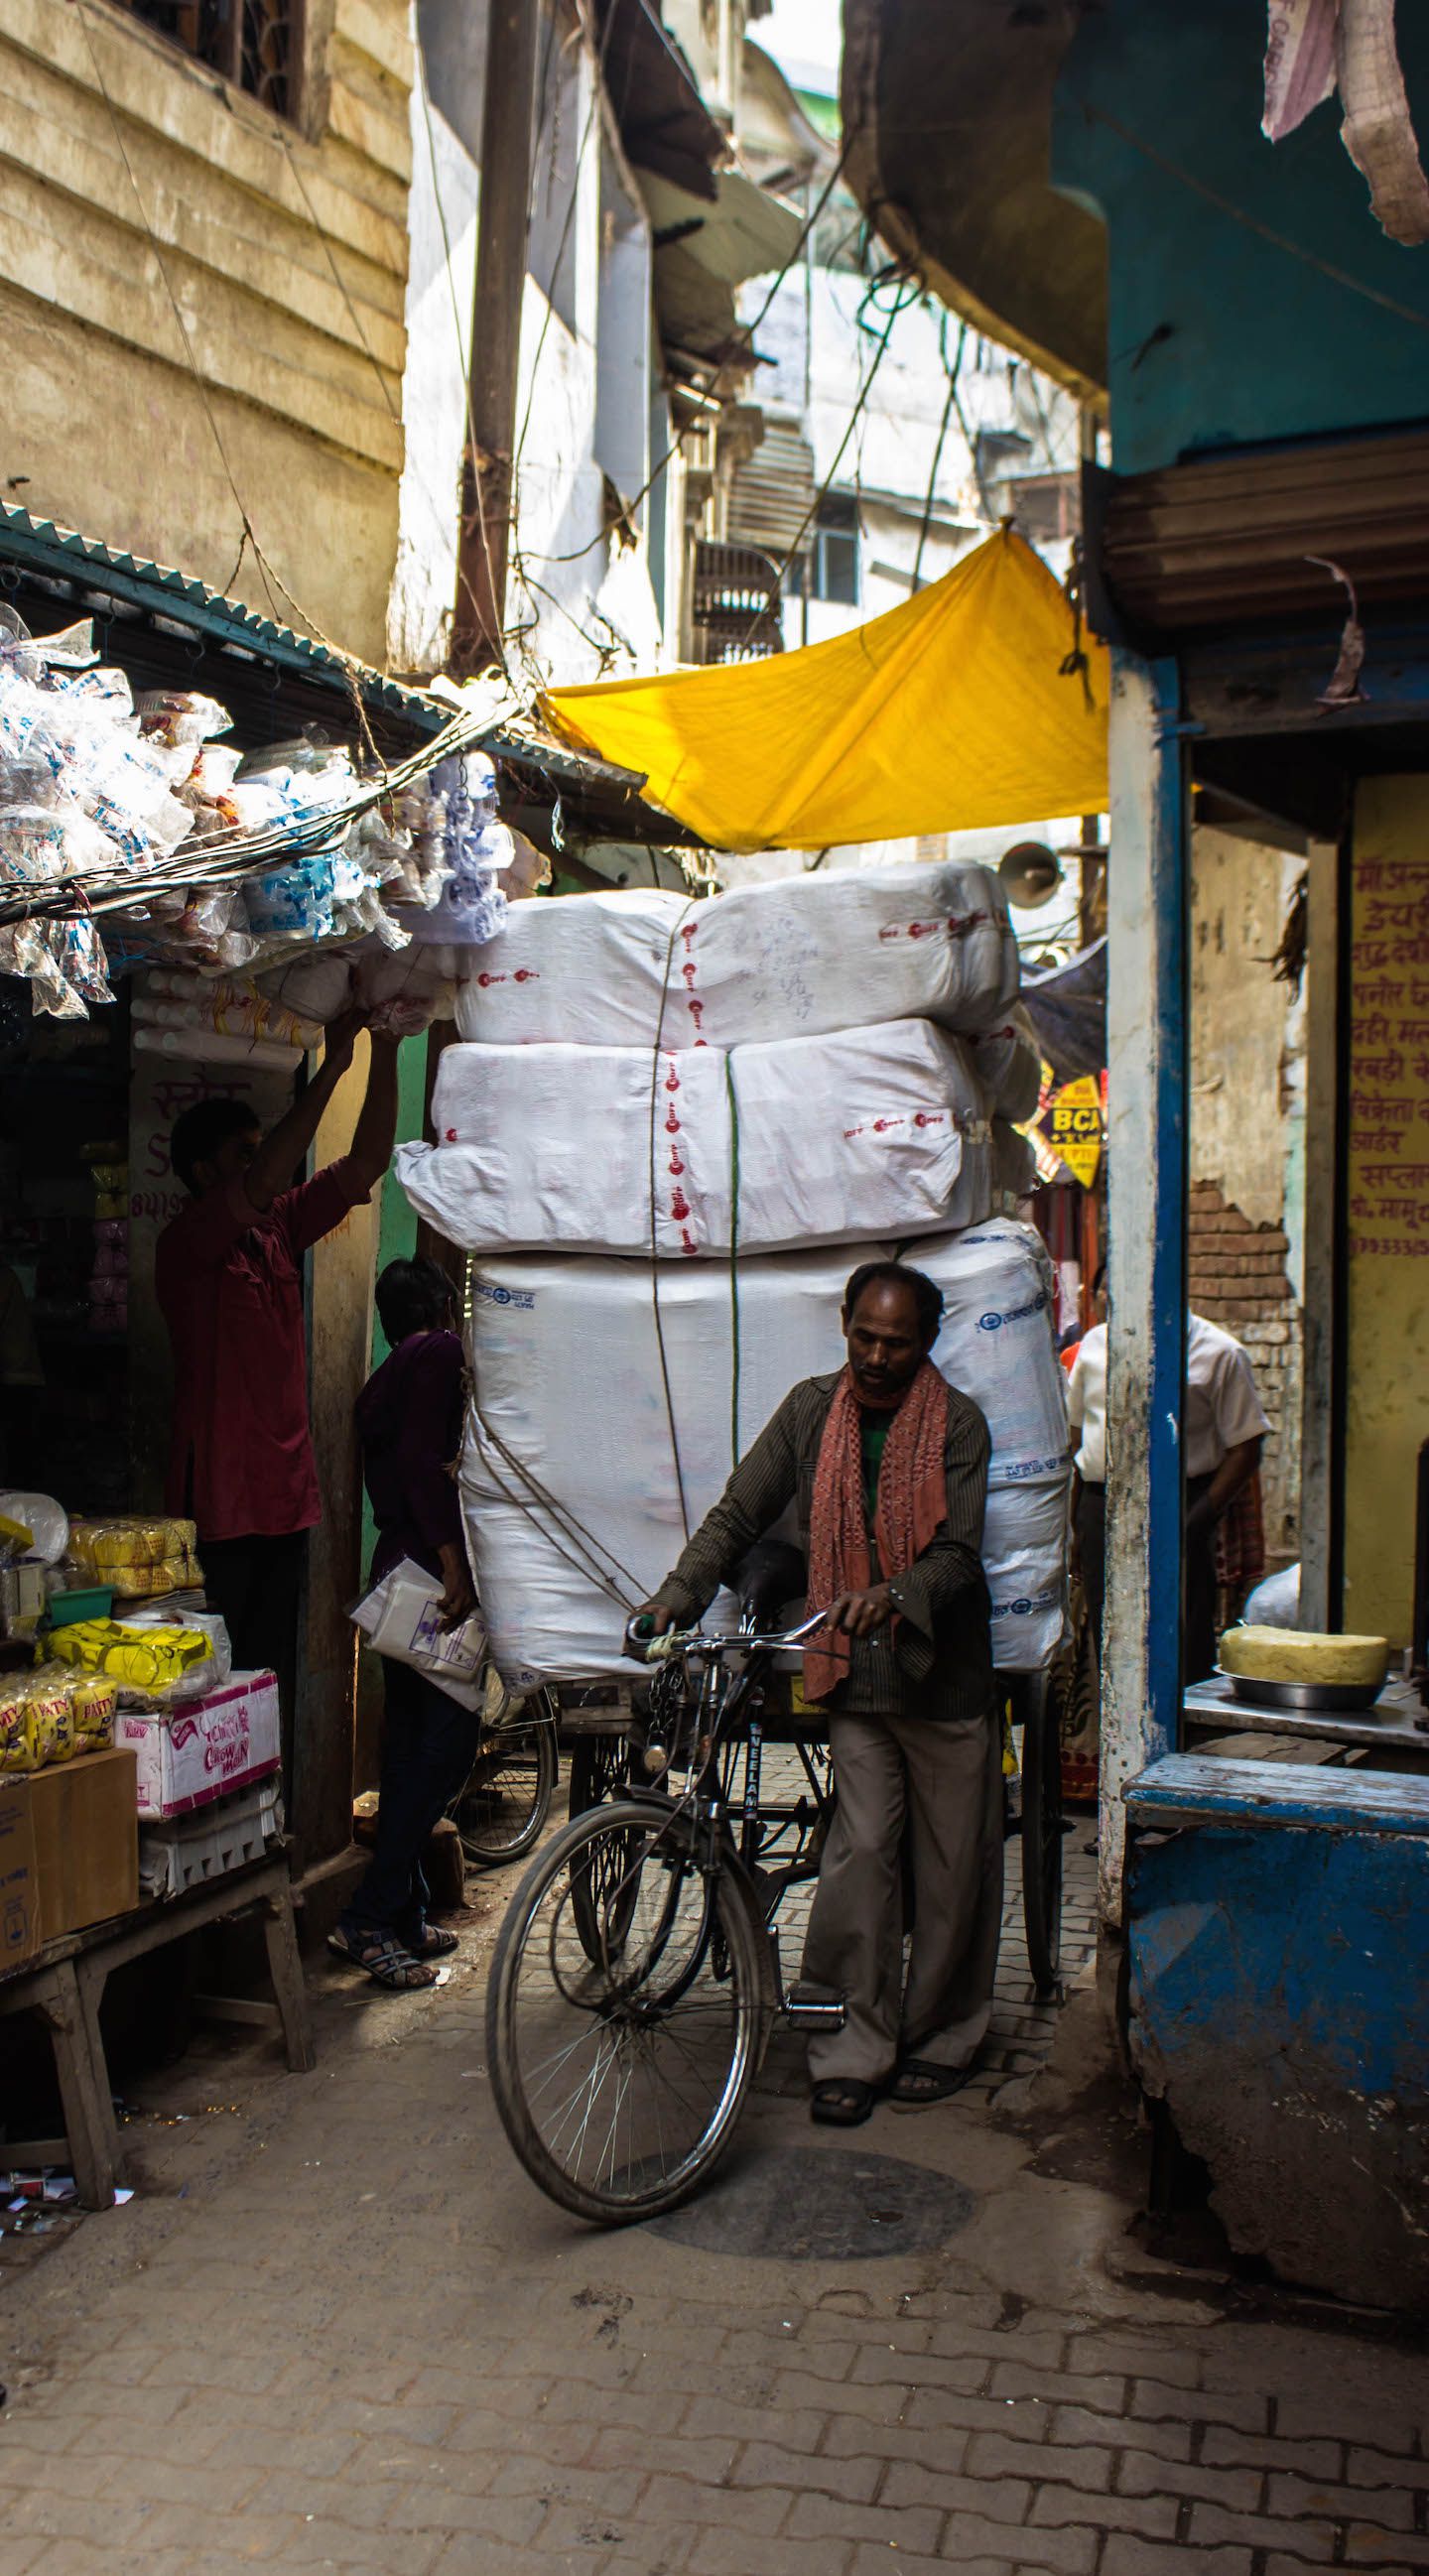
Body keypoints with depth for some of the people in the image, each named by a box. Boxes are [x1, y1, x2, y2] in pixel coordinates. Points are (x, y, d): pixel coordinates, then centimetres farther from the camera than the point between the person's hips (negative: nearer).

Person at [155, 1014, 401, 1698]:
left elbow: (365, 1164, 9)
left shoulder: (279, 1229, 13)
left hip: (287, 1497, 7)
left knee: (273, 1673, 10)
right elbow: (263, 1184, -26)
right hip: (221, 1504, -7)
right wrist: (333, 1064, -24)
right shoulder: (185, 1241, -8)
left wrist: (385, 1053, -2)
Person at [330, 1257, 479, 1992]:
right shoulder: (442, 1351, -6)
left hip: (394, 1569, 10)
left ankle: (404, 1918, 18)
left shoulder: (383, 1377, 21)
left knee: (409, 1746, 13)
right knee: (449, 1741, -8)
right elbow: (424, 1460, -19)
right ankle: (369, 1918, -10)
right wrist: (454, 1563, -23)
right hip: (431, 1570, -10)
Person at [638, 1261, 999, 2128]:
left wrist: (895, 1595, -34)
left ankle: (943, 2038, 25)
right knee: (862, 1853, -3)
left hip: (945, 1675, -1)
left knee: (954, 1866, 8)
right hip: (855, 1676, 2)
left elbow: (959, 1553, -15)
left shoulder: (956, 1422, -7)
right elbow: (739, 1513, 3)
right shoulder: (813, 1409, 2)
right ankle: (860, 2046, 9)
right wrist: (678, 1593, -11)